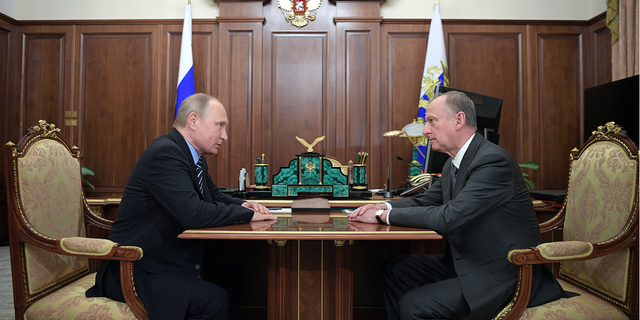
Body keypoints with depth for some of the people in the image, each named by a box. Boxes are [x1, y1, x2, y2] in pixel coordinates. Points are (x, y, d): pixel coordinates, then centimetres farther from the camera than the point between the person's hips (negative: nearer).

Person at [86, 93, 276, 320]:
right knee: (213, 300, -22)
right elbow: (193, 212, -32)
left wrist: (243, 205, -3)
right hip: (138, 268, -10)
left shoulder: (195, 158, 7)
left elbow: (215, 196, 20)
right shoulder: (164, 152, -23)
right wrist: (248, 214, -19)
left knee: (232, 275, 9)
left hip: (173, 257, 10)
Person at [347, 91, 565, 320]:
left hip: (502, 275, -9)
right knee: (394, 269, 6)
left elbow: (449, 217, -30)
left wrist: (386, 215, -21)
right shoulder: (454, 163, 7)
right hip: (466, 263, 9)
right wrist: (384, 206, -4)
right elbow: (426, 200, 15)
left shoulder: (493, 161, -24)